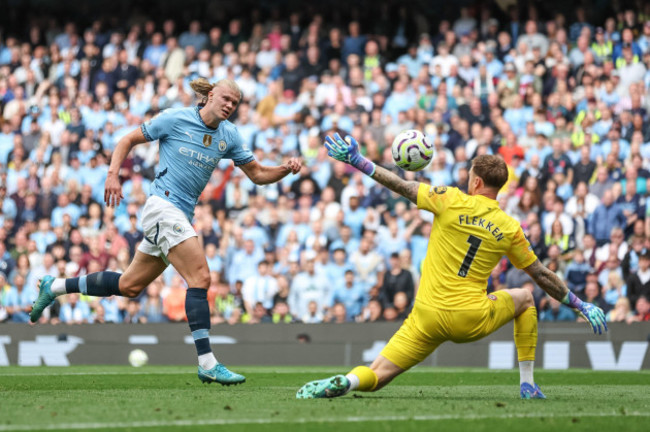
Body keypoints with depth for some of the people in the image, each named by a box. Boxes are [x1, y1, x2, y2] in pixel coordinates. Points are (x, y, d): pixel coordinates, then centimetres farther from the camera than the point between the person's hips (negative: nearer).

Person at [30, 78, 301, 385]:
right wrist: (113, 174, -11)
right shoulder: (175, 119, -6)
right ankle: (207, 363, -20)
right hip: (163, 206, -8)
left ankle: (54, 287, 29)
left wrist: (286, 169, -5)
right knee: (200, 277, -19)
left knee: (129, 285, 13)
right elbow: (128, 140, 3)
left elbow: (257, 173, 13)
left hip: (181, 215, 8)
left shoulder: (228, 135, 9)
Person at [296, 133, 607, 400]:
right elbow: (542, 276, 11)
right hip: (473, 320, 1)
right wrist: (580, 305, 23)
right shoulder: (509, 229, 2)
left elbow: (400, 186, -2)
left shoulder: (451, 201, -4)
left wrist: (356, 160, 5)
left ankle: (345, 382, -35)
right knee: (525, 298, 30)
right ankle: (527, 384, 25)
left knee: (377, 375, 1)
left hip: (428, 319, -1)